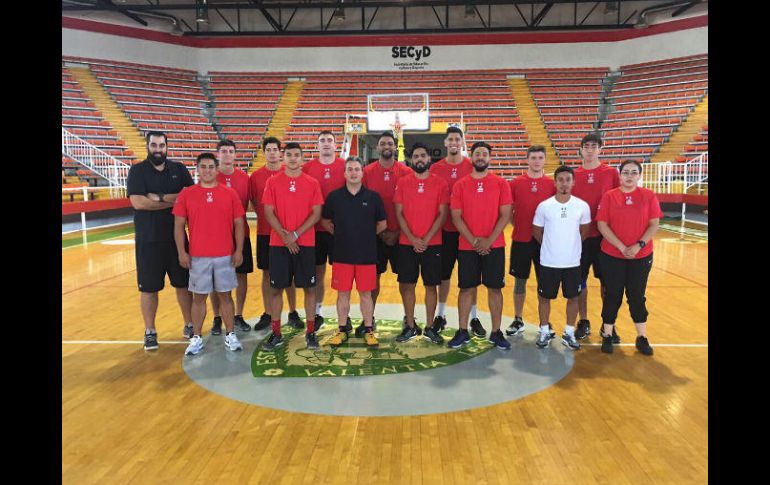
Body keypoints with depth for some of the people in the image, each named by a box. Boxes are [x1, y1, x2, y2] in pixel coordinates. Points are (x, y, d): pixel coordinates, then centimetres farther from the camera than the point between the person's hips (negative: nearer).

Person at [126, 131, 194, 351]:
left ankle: (189, 325, 25)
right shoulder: (137, 171, 0)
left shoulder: (179, 169, 6)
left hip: (176, 237, 2)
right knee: (149, 287, 5)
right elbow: (138, 202, -14)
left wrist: (160, 197, -17)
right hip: (148, 240, -2)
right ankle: (150, 331, 19)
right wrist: (174, 201, -14)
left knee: (184, 283, 10)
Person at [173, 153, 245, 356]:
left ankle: (230, 335, 19)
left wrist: (239, 250, -2)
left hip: (225, 256, 0)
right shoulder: (186, 194, 1)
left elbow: (238, 223, 3)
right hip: (198, 256, 0)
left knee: (225, 295, 8)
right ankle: (196, 338, 19)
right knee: (199, 297, 8)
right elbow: (179, 225, 2)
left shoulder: (230, 194, 2)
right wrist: (182, 252, -4)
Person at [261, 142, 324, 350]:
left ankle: (310, 332, 13)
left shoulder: (312, 183, 3)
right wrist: (285, 236, -11)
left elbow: (316, 213, -2)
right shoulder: (273, 182, 3)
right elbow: (268, 212, -2)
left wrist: (295, 234, -11)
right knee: (276, 287, 4)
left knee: (309, 287, 3)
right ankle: (275, 333, 14)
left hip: (305, 244, 0)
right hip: (278, 243, 0)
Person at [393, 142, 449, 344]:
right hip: (407, 243, 1)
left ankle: (430, 327, 17)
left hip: (432, 244, -1)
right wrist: (412, 239, -10)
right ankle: (410, 326, 18)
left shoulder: (440, 184, 0)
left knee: (431, 285, 5)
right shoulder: (402, 182, 4)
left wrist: (426, 239, -12)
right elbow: (399, 214, 0)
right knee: (407, 284, 5)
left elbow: (442, 215, -4)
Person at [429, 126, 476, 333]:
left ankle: (473, 316, 22)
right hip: (445, 229, 1)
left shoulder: (472, 166, -2)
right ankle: (441, 315, 26)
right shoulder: (436, 168, 1)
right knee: (443, 273, 11)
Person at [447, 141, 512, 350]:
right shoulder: (460, 185, 2)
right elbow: (456, 217, -2)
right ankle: (463, 331, 16)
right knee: (466, 288, 6)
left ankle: (496, 332, 16)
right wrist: (474, 241, -11)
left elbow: (505, 215, -4)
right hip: (467, 246, 0)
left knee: (495, 288, 5)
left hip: (494, 246, 0)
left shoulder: (501, 184, 1)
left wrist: (488, 241, -12)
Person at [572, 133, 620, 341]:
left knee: (606, 281, 6)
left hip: (604, 236, -1)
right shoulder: (574, 175, 5)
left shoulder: (611, 173, 1)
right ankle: (583, 322, 22)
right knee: (580, 281, 7)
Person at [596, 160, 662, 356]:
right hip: (612, 256, -1)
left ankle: (642, 337, 22)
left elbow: (654, 225, -3)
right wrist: (621, 247, -14)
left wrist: (639, 245, -16)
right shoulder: (609, 196, -2)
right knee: (612, 296, 7)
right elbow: (602, 225, -7)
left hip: (641, 257, 1)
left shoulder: (649, 196, 1)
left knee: (637, 296, 9)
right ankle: (607, 336, 19)